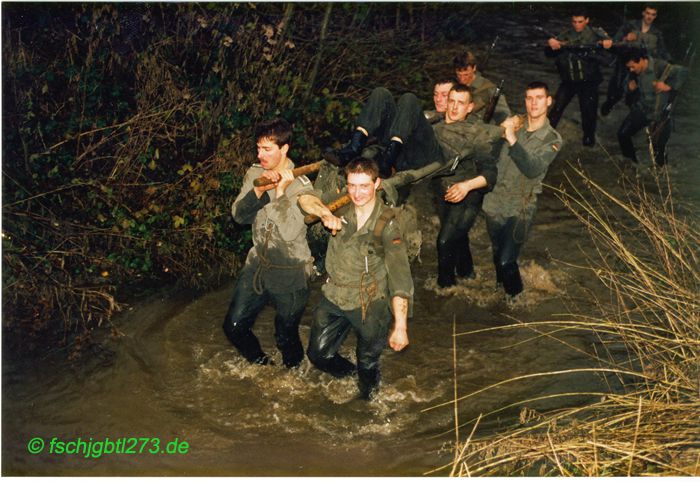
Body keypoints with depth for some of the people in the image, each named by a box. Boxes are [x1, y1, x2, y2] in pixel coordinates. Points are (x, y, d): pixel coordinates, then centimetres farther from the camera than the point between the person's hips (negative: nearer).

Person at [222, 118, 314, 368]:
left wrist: (280, 191, -30)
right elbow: (238, 214, -9)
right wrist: (258, 190, -24)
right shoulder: (255, 173, -3)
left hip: (289, 272, -5)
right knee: (234, 326, 8)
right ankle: (260, 363, 37)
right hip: (258, 262, 5)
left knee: (286, 338, 10)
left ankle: (293, 371, 43)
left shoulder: (301, 186, -20)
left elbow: (289, 233, -29)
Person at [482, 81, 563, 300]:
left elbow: (533, 169, -24)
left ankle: (515, 297, 20)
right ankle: (501, 287, 46)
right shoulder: (514, 124, 0)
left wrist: (512, 139, -29)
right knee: (497, 254, 19)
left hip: (519, 209, -4)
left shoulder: (552, 139, -8)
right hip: (495, 202, 4)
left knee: (506, 260, -9)